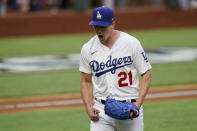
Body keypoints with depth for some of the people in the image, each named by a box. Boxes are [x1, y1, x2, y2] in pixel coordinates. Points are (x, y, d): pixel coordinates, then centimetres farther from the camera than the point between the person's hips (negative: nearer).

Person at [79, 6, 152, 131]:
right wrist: (89, 107, -4)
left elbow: (146, 74, -2)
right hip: (101, 110, 1)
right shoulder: (88, 49, 3)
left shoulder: (132, 43, -4)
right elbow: (86, 81, 11)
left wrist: (138, 104, -14)